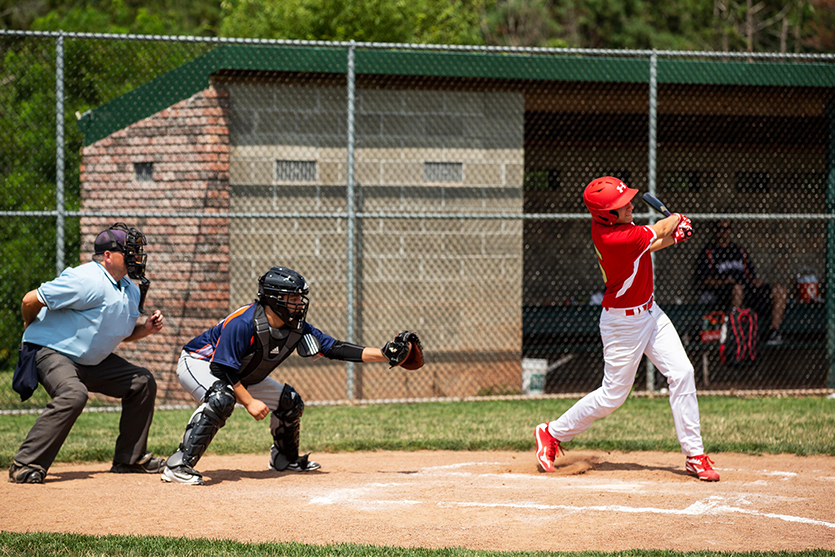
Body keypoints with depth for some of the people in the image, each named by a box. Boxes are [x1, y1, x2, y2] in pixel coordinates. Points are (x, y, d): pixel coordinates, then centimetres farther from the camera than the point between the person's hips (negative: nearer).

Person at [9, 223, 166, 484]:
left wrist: (145, 328, -4)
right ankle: (25, 465, -31)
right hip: (50, 352, -10)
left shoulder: (130, 291, 6)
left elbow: (122, 333, 19)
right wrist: (32, 331, 1)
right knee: (73, 394, -35)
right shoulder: (86, 281, -24)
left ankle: (129, 458, 20)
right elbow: (31, 300, -21)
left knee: (143, 382, 10)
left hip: (92, 360, 10)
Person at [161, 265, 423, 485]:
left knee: (290, 402, 8)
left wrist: (384, 355, -13)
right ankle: (179, 466, -38)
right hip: (198, 364, -8)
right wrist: (249, 402, -34)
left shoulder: (296, 327, -11)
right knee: (221, 400, -39)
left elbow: (333, 348, -7)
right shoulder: (243, 324, -34)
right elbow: (221, 369, -33)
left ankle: (285, 458, 32)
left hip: (242, 376, 8)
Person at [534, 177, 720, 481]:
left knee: (682, 374, 0)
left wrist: (672, 237, -6)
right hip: (623, 322, -9)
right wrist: (676, 220, 7)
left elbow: (643, 244, 12)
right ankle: (552, 433, 22)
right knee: (613, 394, 2)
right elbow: (656, 232, -15)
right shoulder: (614, 239, -32)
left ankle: (694, 455, 4)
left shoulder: (603, 224, -5)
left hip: (649, 312, 9)